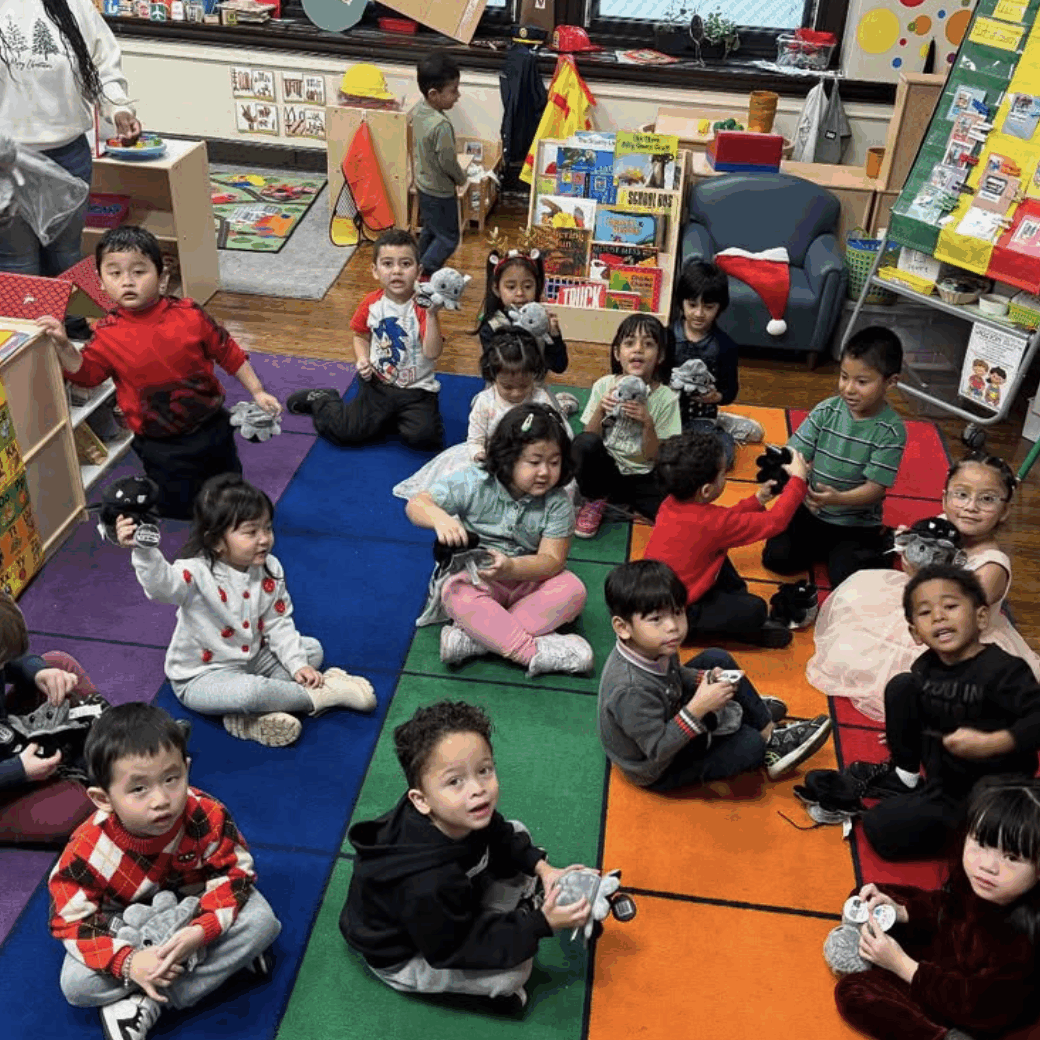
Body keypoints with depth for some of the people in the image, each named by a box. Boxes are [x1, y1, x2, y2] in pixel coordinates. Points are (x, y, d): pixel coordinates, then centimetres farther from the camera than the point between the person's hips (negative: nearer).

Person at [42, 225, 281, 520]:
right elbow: (85, 373, -4)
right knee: (180, 508, 9)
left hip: (212, 427, 2)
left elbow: (228, 353, -4)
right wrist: (63, 346, -22)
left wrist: (257, 392, -2)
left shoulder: (189, 314, -13)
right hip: (161, 445, -2)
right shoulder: (108, 334, -12)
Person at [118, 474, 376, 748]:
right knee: (249, 691, -36)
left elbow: (278, 623, 0)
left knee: (312, 649, 3)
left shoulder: (270, 569, -7)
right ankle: (319, 695, -8)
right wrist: (143, 549, -66)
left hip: (252, 658, 7)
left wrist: (297, 664, -10)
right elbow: (160, 584, -47)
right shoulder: (198, 573, -26)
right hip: (201, 677, -7)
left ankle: (252, 715, -16)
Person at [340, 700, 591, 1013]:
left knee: (518, 833, 2)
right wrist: (540, 925, -30)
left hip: (454, 904, 7)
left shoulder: (469, 817, -21)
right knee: (513, 970, -25)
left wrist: (540, 866, -13)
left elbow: (501, 838, 3)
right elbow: (454, 950, -29)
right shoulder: (427, 885, -43)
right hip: (402, 958, -7)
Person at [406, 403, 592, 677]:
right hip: (475, 577, -2)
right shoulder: (474, 483, -12)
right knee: (457, 592, -34)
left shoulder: (557, 503, -10)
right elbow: (416, 505, -12)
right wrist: (440, 518, -36)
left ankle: (472, 639, -34)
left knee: (572, 588, -25)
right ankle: (535, 652, -37)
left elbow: (552, 560, -15)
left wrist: (509, 568, -35)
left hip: (526, 581, 2)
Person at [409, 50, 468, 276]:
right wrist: (461, 178, -5)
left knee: (429, 230, 25)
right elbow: (448, 162, -27)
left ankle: (422, 267, 39)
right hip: (440, 191, -9)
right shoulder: (441, 126, -35)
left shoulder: (418, 108, -7)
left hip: (423, 183, 9)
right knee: (448, 239, 6)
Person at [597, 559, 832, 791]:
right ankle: (770, 748, 25)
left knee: (717, 659, 5)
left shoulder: (651, 648, -17)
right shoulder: (631, 691, -41)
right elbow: (658, 751, -34)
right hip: (657, 772, -8)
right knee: (750, 743, -11)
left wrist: (707, 680, -12)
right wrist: (697, 708, -38)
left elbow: (675, 674, 6)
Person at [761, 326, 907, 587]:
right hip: (810, 511, 3)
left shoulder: (891, 431, -15)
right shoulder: (826, 411, -6)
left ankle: (874, 550, 14)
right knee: (776, 557, -13)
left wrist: (839, 499, -37)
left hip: (856, 524, -3)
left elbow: (875, 488, -18)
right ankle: (822, 548, 15)